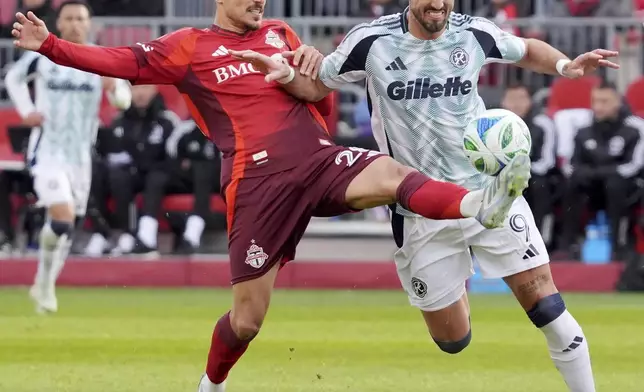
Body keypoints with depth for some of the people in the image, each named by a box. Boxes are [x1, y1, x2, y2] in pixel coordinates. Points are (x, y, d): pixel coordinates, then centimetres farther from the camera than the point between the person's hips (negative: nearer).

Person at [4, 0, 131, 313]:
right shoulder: (42, 56, -2)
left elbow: (124, 101, -3)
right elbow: (13, 78, 16)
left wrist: (114, 88, -26)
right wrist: (26, 112, 1)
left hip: (80, 154, 3)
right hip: (47, 150, -3)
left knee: (67, 226, 10)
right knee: (62, 215, -21)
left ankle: (44, 286, 29)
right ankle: (44, 282, -3)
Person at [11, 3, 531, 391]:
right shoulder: (190, 48, 10)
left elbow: (322, 99, 31)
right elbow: (120, 62, 6)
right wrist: (49, 45, -3)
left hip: (318, 160, 3)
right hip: (258, 181, -3)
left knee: (392, 175, -29)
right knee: (247, 319, 0)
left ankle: (478, 206, -53)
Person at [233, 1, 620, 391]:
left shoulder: (474, 34, -5)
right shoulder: (371, 41, -10)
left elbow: (527, 51, 14)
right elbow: (317, 86, 3)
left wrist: (565, 65, -6)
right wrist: (286, 74, -18)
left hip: (490, 188, 1)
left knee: (542, 299, -9)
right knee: (453, 342, 7)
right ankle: (456, 287, 42)